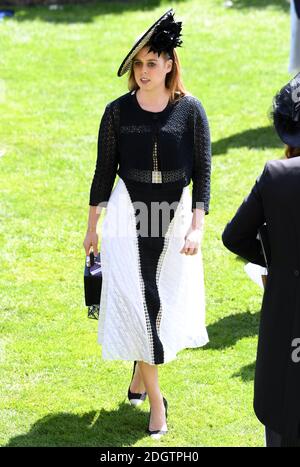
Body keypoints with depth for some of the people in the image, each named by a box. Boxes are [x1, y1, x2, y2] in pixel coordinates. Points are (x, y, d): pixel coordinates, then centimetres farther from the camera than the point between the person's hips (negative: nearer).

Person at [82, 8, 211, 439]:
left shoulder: (190, 110, -5)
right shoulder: (118, 111, -4)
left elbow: (203, 172, -5)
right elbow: (104, 170, 3)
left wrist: (196, 227, -13)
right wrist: (92, 226, 7)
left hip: (176, 214, 1)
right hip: (129, 213, -1)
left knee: (168, 301, 10)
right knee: (137, 300, -4)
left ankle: (141, 371, 35)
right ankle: (155, 399, 2)